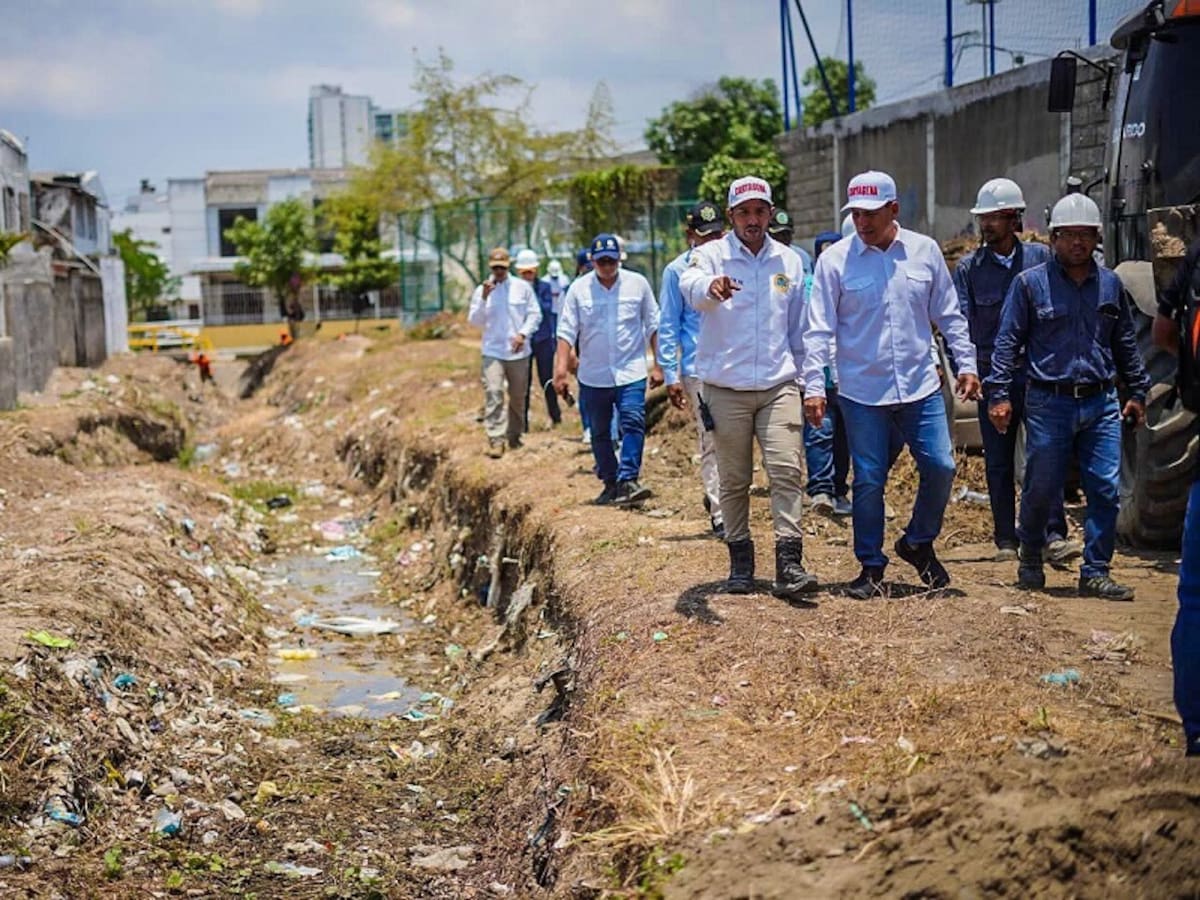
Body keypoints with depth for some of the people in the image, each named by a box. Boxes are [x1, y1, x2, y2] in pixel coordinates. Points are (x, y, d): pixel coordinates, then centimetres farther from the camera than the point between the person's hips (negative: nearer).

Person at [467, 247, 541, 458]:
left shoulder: (522, 287, 2)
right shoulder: (482, 290, 3)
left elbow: (535, 314, 4)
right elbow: (474, 320, -1)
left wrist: (523, 333, -10)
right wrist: (484, 299, -15)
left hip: (518, 352, 1)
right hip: (493, 352, -1)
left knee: (518, 396, 10)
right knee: (493, 393, -14)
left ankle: (514, 435, 26)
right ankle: (496, 440, -15)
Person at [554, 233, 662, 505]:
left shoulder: (637, 284, 1)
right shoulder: (578, 289, 0)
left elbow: (653, 326, 6)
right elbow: (566, 331, -2)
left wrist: (658, 365, 3)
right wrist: (561, 369, -11)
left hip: (631, 373, -1)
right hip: (593, 377, 2)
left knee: (633, 424, -17)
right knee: (600, 434, 9)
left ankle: (627, 481, -20)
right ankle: (610, 483, 20)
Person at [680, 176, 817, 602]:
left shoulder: (789, 261, 9)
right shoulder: (711, 255, -2)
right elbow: (689, 284, -26)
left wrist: (803, 377, 16)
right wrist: (710, 286, -49)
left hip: (778, 386, 2)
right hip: (726, 388, -1)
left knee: (787, 471, -10)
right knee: (734, 481, 7)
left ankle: (788, 564, -12)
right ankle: (740, 560, 20)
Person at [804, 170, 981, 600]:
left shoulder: (925, 251, 3)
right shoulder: (835, 259, -4)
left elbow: (948, 315, 11)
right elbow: (819, 329, -4)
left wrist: (966, 364, 7)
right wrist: (814, 386, -10)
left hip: (920, 386, 2)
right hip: (862, 391, -2)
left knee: (941, 466, 0)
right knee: (869, 481, 2)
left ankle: (918, 543, 24)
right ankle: (871, 567, 17)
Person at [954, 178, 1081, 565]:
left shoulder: (1041, 258, 4)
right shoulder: (969, 267, 4)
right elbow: (961, 323, -1)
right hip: (992, 375, 1)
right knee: (998, 462, 7)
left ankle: (1053, 536, -9)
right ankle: (1006, 540, 15)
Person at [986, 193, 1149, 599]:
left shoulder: (1110, 284, 12)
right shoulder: (1030, 283, 0)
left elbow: (1125, 342, 20)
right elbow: (1007, 340, 0)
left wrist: (1137, 391, 19)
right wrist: (999, 394, -6)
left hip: (1101, 403, 3)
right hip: (1049, 402, -3)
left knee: (1106, 490, -2)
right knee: (1042, 490, 4)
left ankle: (1095, 573, 7)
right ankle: (1030, 559, 28)